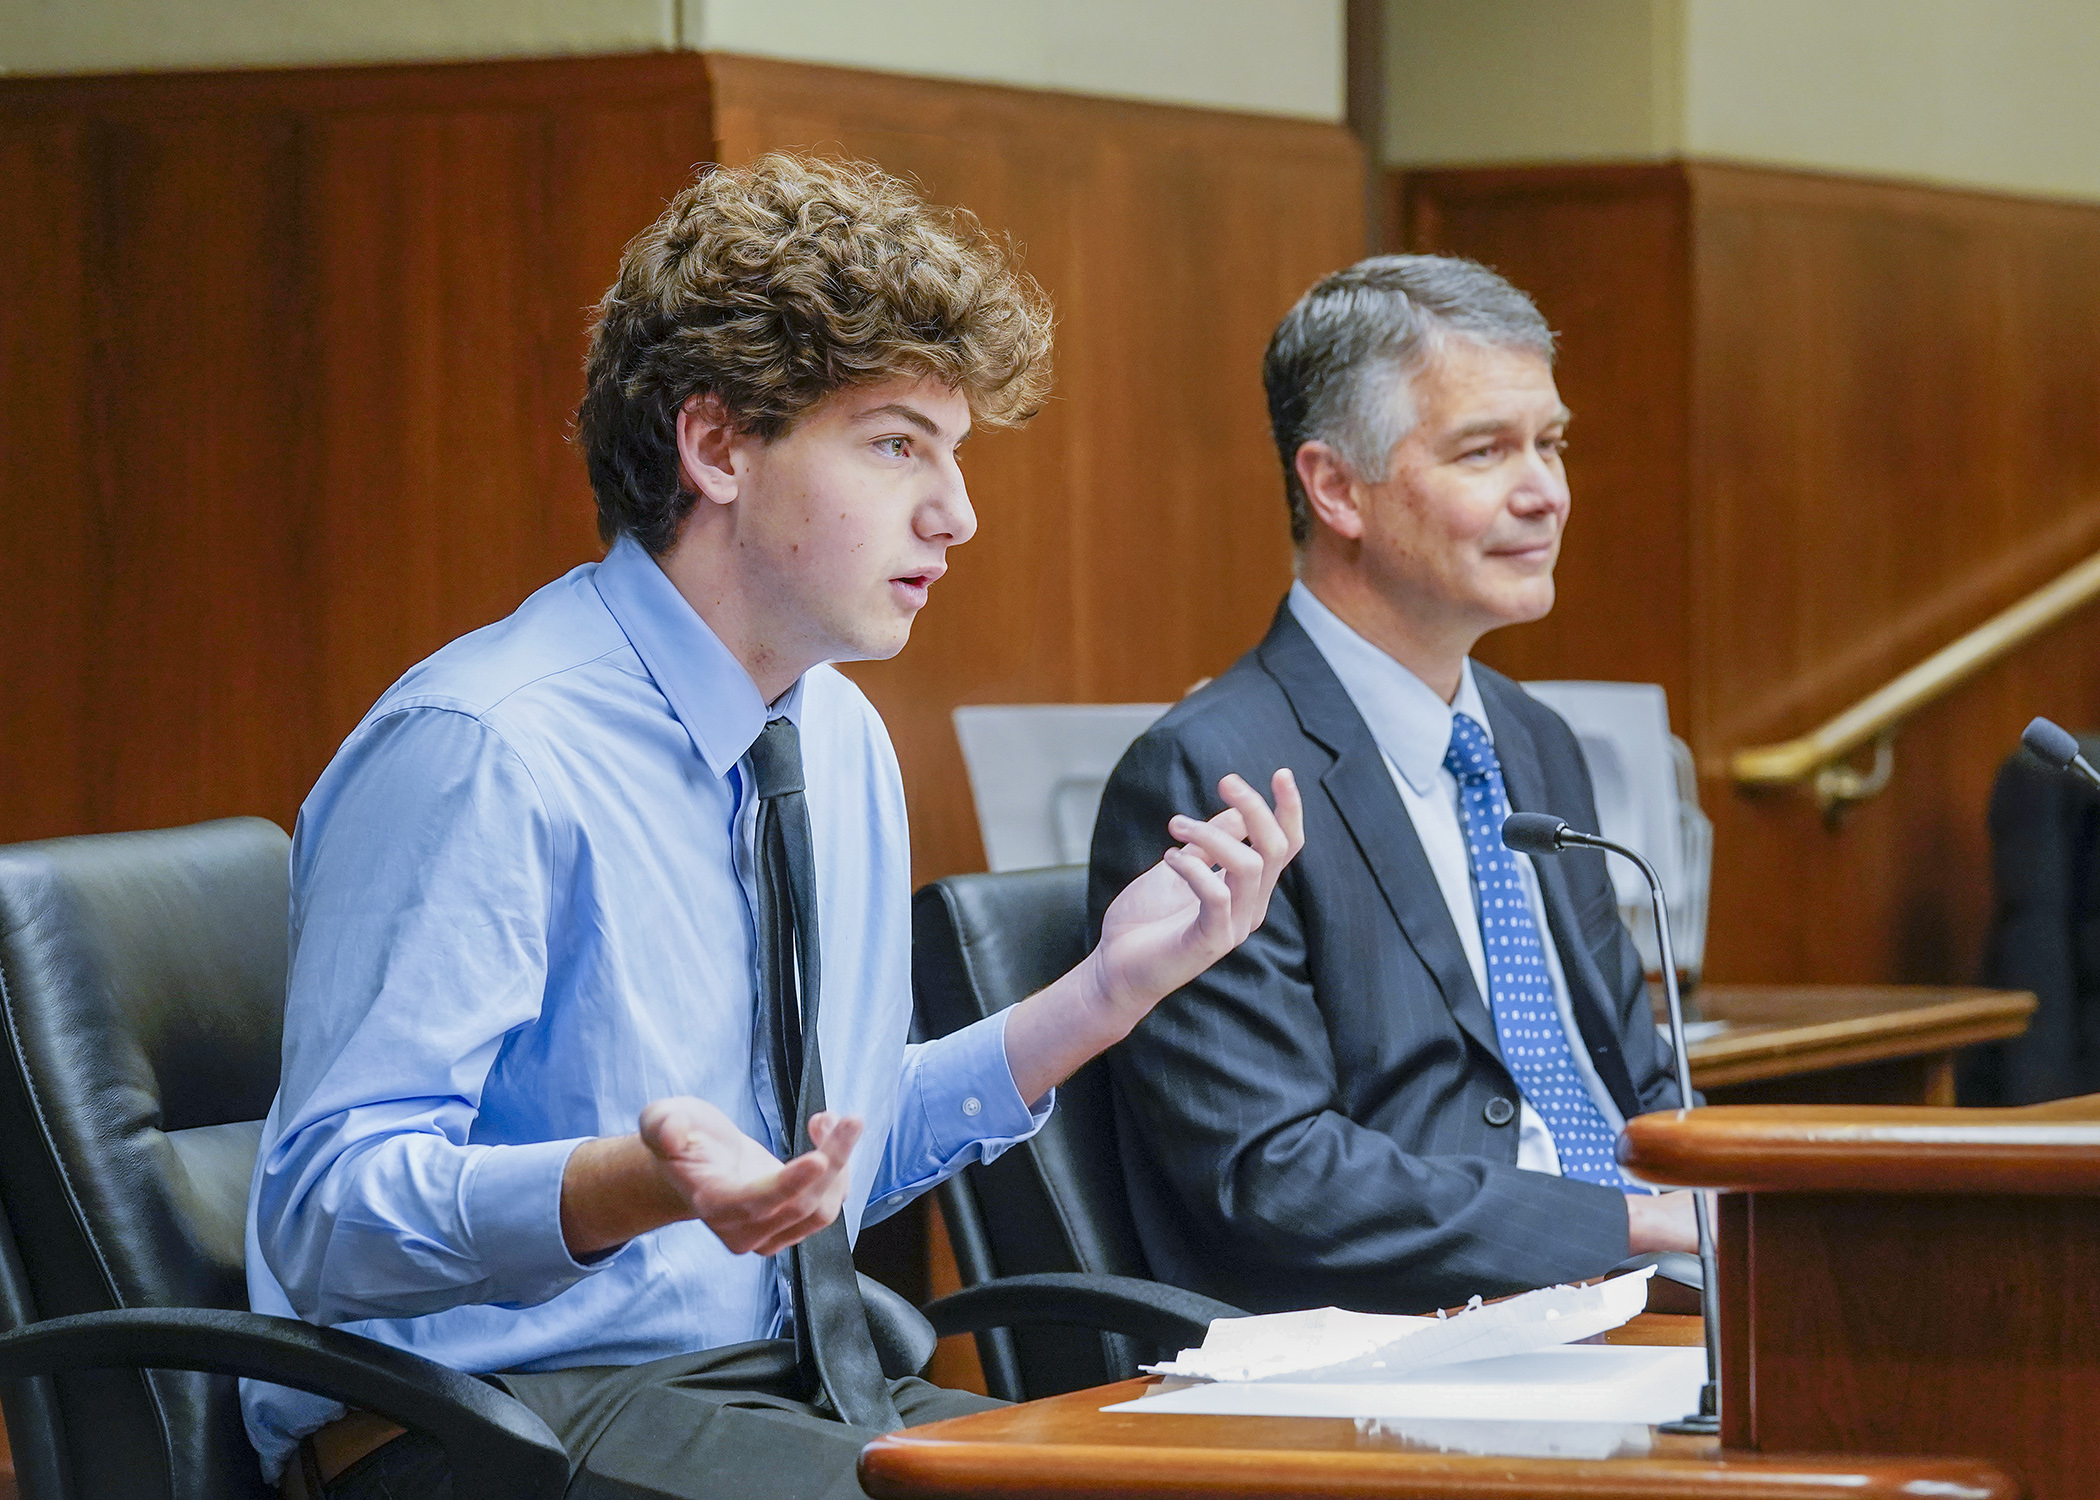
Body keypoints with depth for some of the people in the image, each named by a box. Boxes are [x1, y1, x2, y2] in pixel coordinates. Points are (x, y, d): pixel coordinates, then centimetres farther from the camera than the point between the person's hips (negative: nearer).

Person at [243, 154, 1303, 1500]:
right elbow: (327, 1212, -20)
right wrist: (641, 1182, -37)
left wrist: (1109, 991, 9)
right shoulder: (480, 755, -15)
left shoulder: (840, 745, 13)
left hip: (801, 1388, 8)